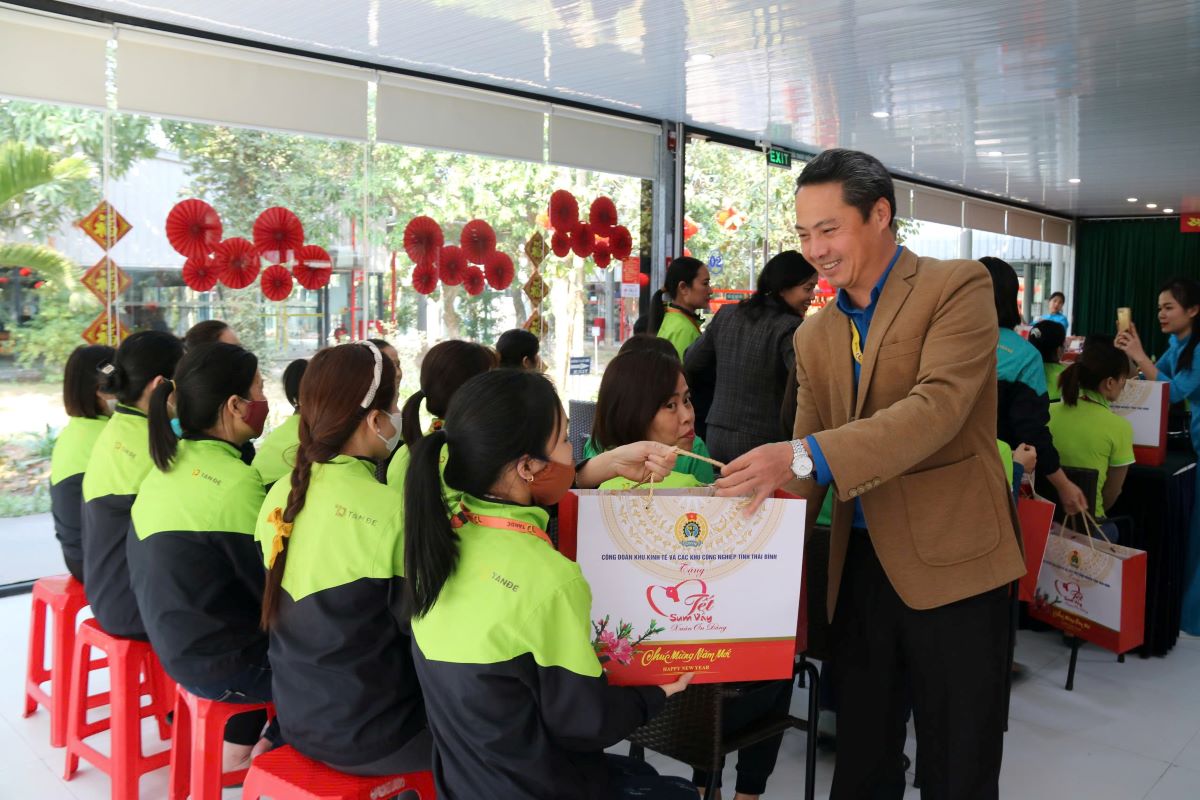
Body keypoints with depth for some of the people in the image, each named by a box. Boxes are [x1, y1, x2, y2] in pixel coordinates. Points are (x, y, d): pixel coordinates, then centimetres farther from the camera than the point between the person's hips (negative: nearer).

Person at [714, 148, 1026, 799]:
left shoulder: (958, 287, -6)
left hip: (951, 560, -5)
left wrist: (807, 455, -30)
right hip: (859, 566, 6)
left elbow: (939, 406, -21)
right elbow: (805, 470, 11)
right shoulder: (814, 336, 11)